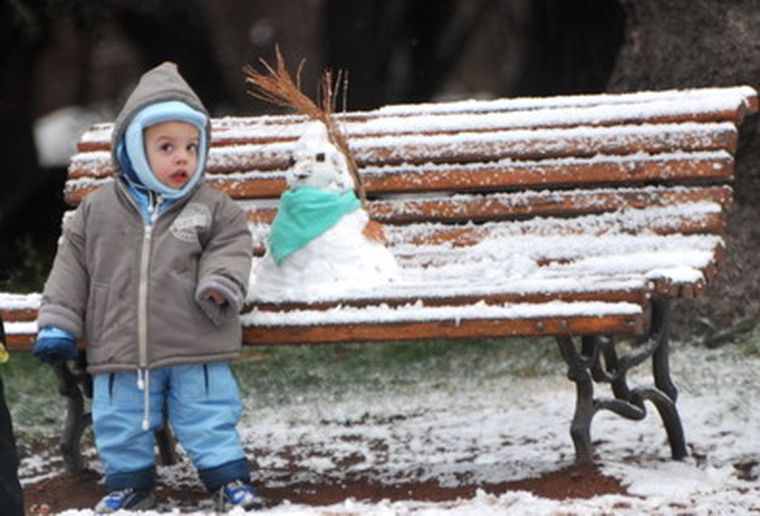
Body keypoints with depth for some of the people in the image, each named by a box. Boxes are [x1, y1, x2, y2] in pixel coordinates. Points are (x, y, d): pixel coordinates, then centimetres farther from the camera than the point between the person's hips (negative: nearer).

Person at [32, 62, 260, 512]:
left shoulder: (214, 209, 2)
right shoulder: (98, 211, 3)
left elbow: (232, 247, 2)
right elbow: (72, 267, 8)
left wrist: (221, 285, -20)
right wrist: (57, 323, 3)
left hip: (196, 347, -2)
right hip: (121, 351, 2)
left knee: (208, 414, 1)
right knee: (119, 421, 10)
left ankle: (230, 478, 15)